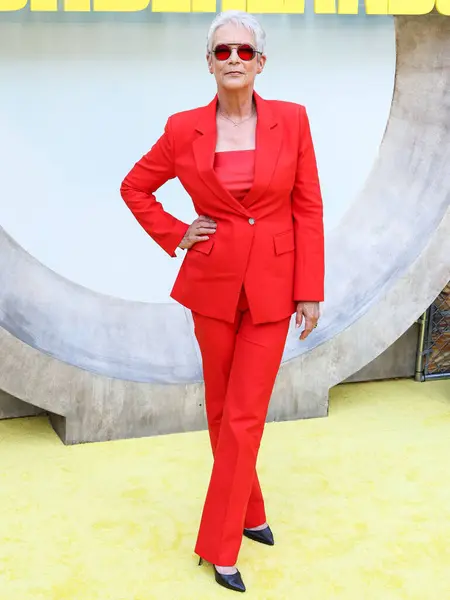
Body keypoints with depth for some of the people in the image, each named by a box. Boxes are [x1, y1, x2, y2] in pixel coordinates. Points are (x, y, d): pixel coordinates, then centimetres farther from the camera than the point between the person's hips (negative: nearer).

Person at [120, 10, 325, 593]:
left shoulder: (292, 121, -4)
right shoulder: (185, 129, -3)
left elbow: (308, 210, -2)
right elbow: (135, 187, 12)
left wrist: (310, 292, -5)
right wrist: (174, 236, 0)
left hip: (272, 288, -1)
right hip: (214, 285, 1)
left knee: (244, 418, -1)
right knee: (222, 412, 12)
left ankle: (220, 546, 13)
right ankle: (250, 513, 35)